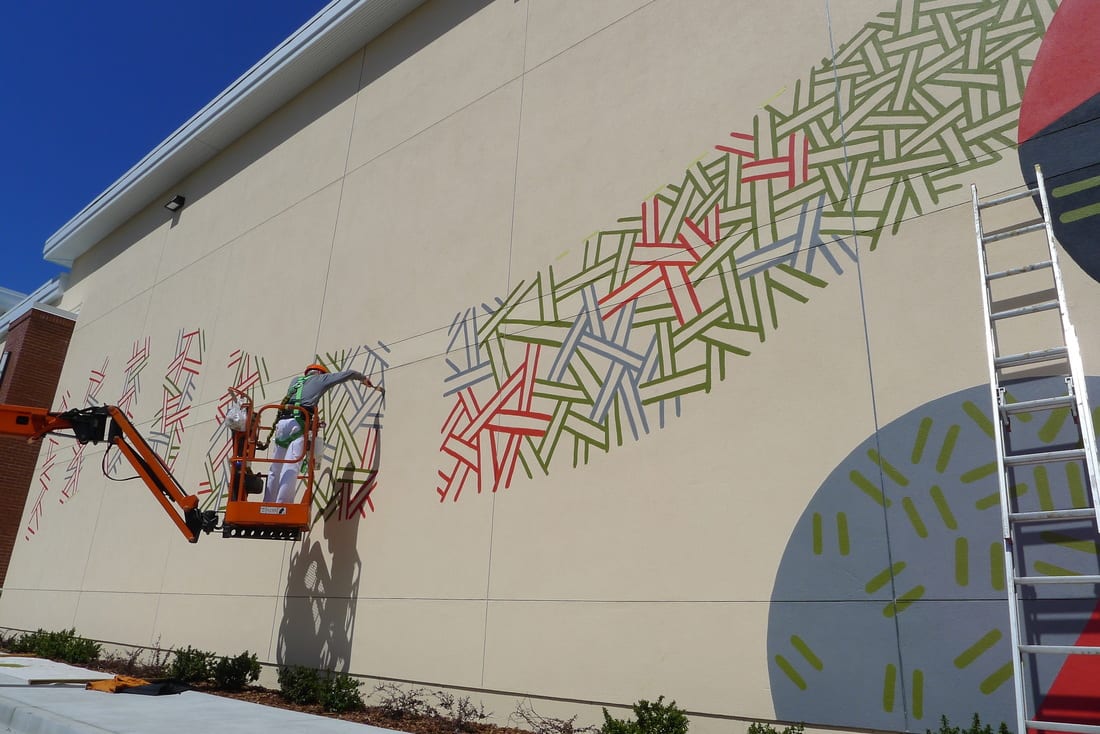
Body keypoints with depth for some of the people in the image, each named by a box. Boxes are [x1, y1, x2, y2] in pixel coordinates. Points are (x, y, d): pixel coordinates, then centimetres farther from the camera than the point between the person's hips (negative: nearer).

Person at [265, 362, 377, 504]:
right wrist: (364, 378, 38)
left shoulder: (295, 380, 31)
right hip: (298, 424, -5)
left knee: (275, 469, 10)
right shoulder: (320, 378, 17)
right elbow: (348, 374, 22)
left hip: (282, 421, 6)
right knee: (291, 468, -12)